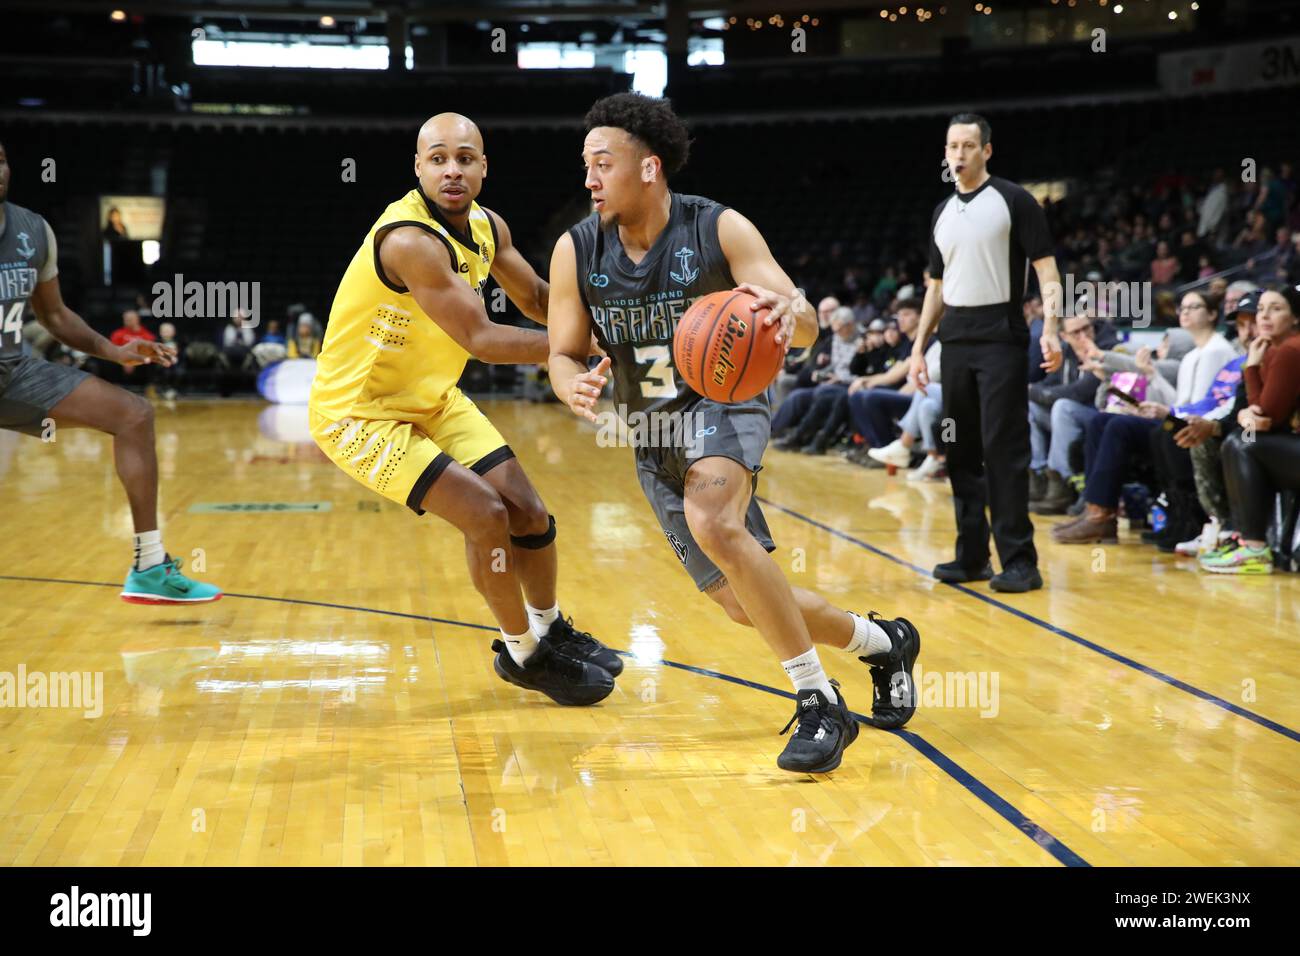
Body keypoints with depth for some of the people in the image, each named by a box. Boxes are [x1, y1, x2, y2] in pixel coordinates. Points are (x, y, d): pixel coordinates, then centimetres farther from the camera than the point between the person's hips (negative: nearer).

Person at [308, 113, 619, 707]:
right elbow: (480, 339, -33)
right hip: (358, 412, -8)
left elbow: (537, 299, 12)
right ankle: (524, 654, 5)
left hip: (432, 399, 9)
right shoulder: (410, 240, -31)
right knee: (485, 515, -17)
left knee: (529, 514, 8)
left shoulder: (487, 227, -3)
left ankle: (550, 630, 35)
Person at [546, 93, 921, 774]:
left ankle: (820, 706, -26)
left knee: (712, 521, -37)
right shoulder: (576, 252, -7)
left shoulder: (720, 230, -16)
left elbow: (806, 326, -19)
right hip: (652, 440, 5)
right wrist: (575, 387, -25)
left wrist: (787, 312, -45)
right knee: (747, 606, 6)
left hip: (724, 405, -5)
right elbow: (563, 355, 0)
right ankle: (882, 642, 33)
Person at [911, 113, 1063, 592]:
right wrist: (918, 347, 14)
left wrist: (1050, 331, -20)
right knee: (961, 451, 8)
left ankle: (1019, 561, -7)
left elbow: (1046, 270, -7)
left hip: (1000, 338, -6)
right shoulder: (942, 212, 15)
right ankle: (972, 555, 16)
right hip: (955, 341, 6)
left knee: (1004, 449, -10)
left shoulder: (1013, 201, -3)